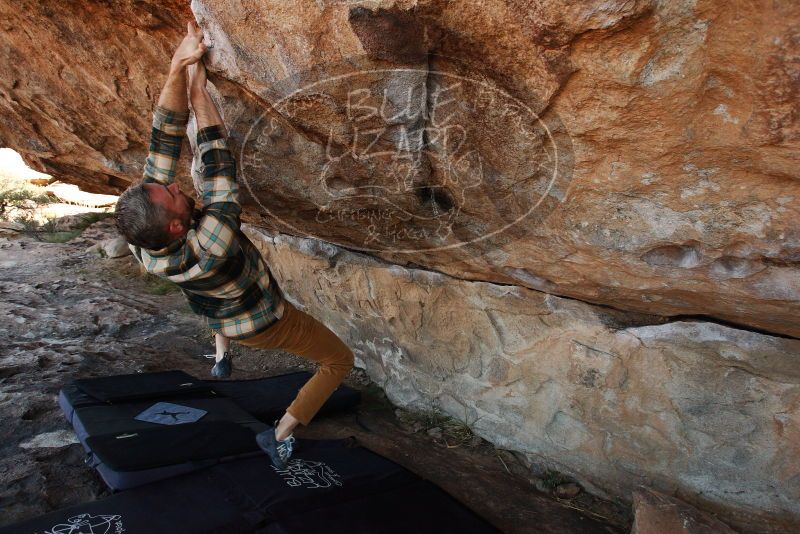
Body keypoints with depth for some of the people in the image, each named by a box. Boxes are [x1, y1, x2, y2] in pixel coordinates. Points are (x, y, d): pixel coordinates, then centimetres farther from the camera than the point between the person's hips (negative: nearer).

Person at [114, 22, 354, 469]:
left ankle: (222, 356, 49)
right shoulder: (212, 245, -46)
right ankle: (282, 432, 7)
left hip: (222, 317, 6)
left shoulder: (149, 247, -28)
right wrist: (199, 91, -30)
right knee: (340, 360, 13)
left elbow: (165, 144, -30)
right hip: (268, 323, -6)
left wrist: (178, 68, -36)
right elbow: (219, 167, -37)